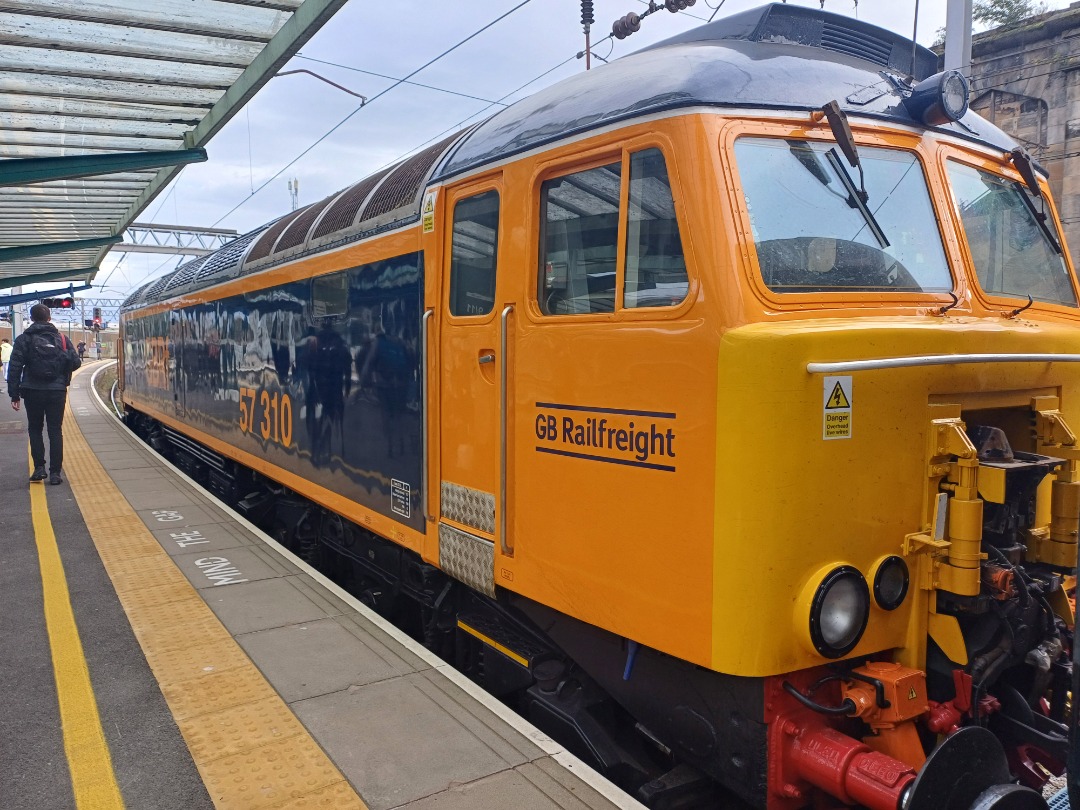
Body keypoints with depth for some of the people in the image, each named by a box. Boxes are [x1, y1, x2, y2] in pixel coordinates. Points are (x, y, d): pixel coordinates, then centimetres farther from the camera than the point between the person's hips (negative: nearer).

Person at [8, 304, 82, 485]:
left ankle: (39, 468, 7)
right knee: (55, 431, 5)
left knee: (35, 429, 14)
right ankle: (55, 472, 2)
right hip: (57, 391, 1)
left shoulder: (24, 340, -1)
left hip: (33, 391, -1)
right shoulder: (61, 339, 3)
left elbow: (15, 368, -5)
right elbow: (76, 362, 1)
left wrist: (14, 394, -2)